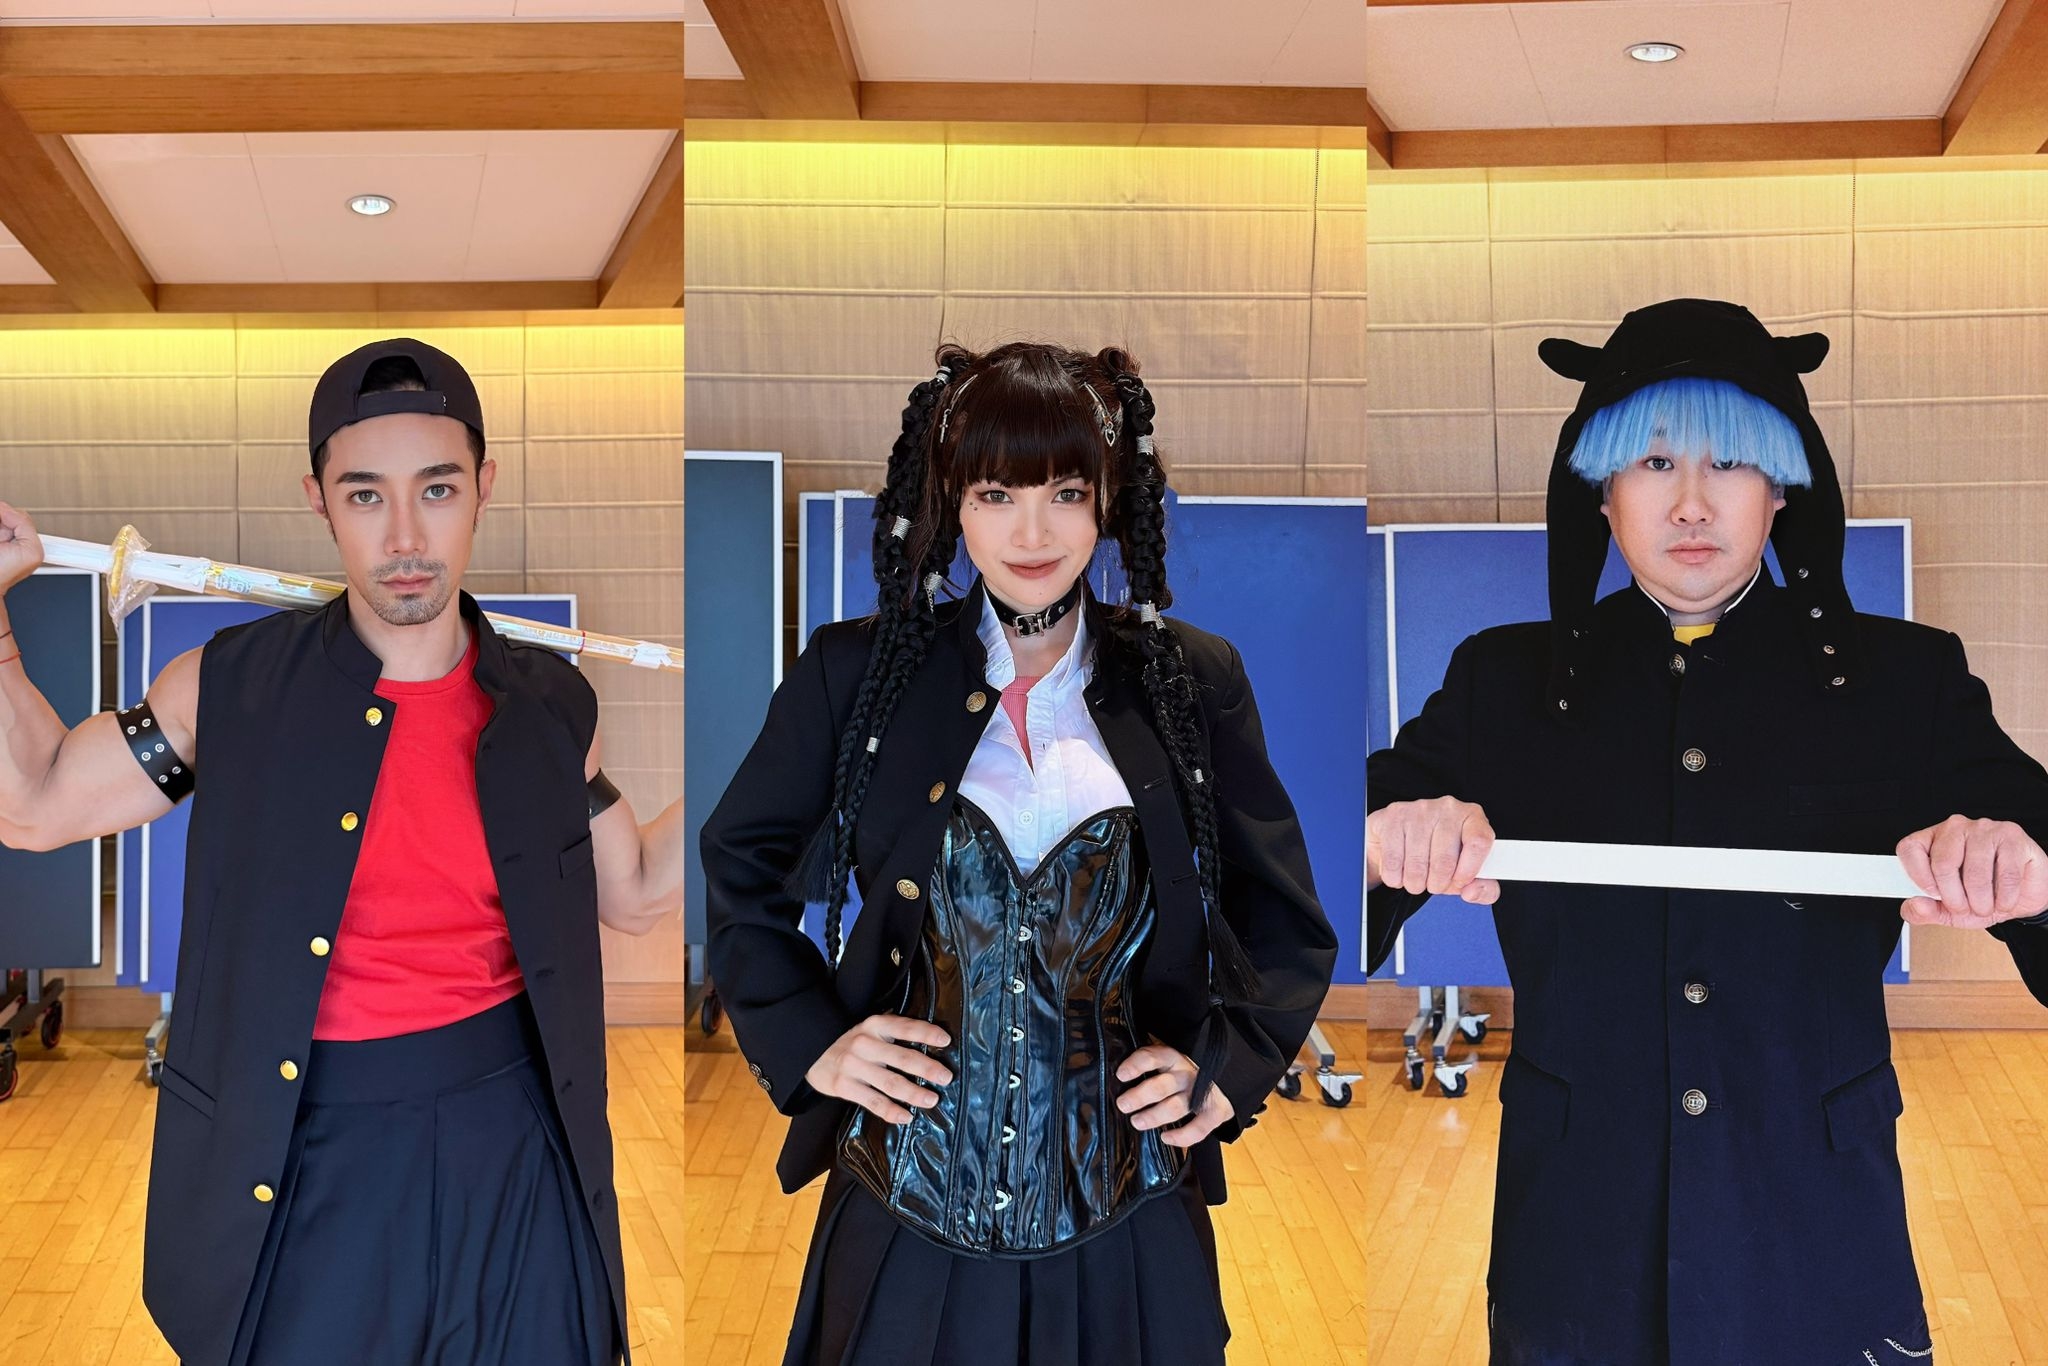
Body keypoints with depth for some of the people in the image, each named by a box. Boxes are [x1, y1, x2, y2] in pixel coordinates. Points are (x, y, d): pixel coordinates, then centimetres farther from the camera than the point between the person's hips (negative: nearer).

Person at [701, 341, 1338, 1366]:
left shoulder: (1195, 681, 1)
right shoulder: (856, 672, -1)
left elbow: (1286, 921, 10)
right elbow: (736, 870, 9)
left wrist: (1231, 1064, -3)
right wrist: (806, 1044, -1)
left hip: (1126, 1214, 1)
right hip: (909, 1207, 0)